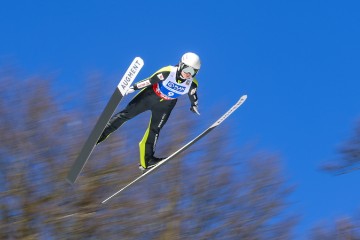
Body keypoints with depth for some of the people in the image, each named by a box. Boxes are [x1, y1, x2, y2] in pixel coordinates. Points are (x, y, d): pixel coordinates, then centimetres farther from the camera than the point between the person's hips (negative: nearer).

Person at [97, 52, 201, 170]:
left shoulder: (192, 84, -19)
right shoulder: (168, 72, -31)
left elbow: (192, 95, 3)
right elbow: (150, 80, -24)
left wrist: (194, 105, 21)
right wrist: (133, 87, -23)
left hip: (164, 106, 2)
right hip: (150, 96, -2)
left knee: (154, 130, 5)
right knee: (126, 114, -3)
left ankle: (147, 160, 16)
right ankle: (101, 134, 7)